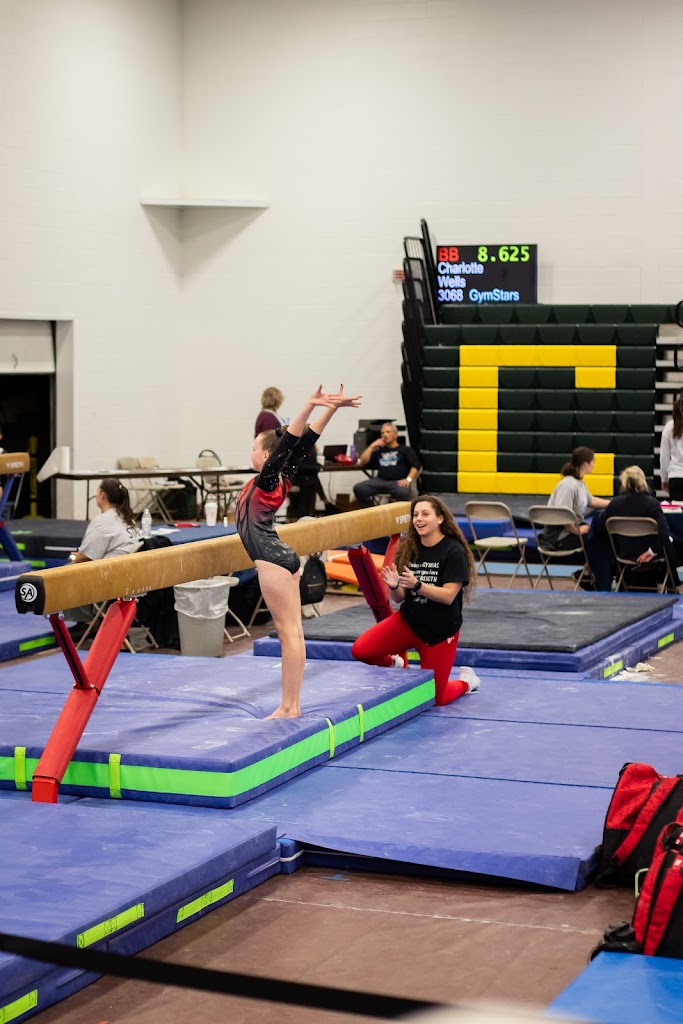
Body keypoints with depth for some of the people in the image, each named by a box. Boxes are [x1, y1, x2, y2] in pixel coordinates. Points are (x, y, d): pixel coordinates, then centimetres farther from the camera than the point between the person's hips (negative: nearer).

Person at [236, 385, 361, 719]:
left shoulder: (267, 480, -13)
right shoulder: (281, 477, 7)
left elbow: (293, 444, -25)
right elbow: (304, 443, 6)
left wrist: (311, 406, -35)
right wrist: (330, 409, 6)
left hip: (272, 560, -9)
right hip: (283, 557, 9)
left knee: (289, 632, -8)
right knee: (292, 631, 7)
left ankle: (289, 707, -6)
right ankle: (292, 705, 11)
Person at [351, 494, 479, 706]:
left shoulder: (454, 551, -15)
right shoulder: (409, 549, 0)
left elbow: (448, 596, -21)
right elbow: (399, 598, 1)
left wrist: (416, 584, -34)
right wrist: (394, 586, -22)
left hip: (440, 631, -4)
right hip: (408, 621, 4)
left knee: (434, 698, 0)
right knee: (360, 650, -15)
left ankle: (466, 680, 33)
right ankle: (395, 663, 17)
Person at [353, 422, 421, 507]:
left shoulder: (405, 450, 16)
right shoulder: (379, 451, 28)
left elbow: (415, 465, 2)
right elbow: (363, 461, 21)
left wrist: (408, 479, -16)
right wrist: (372, 446, 15)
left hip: (398, 481, -4)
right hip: (380, 481, 4)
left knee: (403, 493, -41)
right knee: (358, 488, -23)